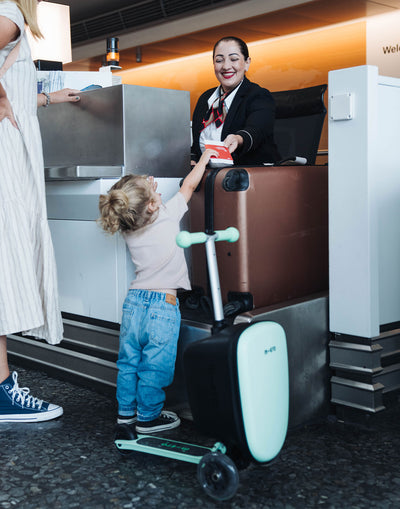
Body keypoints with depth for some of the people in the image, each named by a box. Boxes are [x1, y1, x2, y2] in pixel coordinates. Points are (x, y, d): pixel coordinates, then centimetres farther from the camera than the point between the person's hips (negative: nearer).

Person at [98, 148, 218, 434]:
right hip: (162, 304, -5)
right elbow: (189, 186, 1)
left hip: (135, 300, 6)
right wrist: (205, 157, 13)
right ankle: (148, 417, 15)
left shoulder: (128, 231, 3)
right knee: (155, 365, 5)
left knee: (129, 360, 16)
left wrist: (148, 194, 25)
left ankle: (126, 410, 28)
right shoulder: (168, 216, -11)